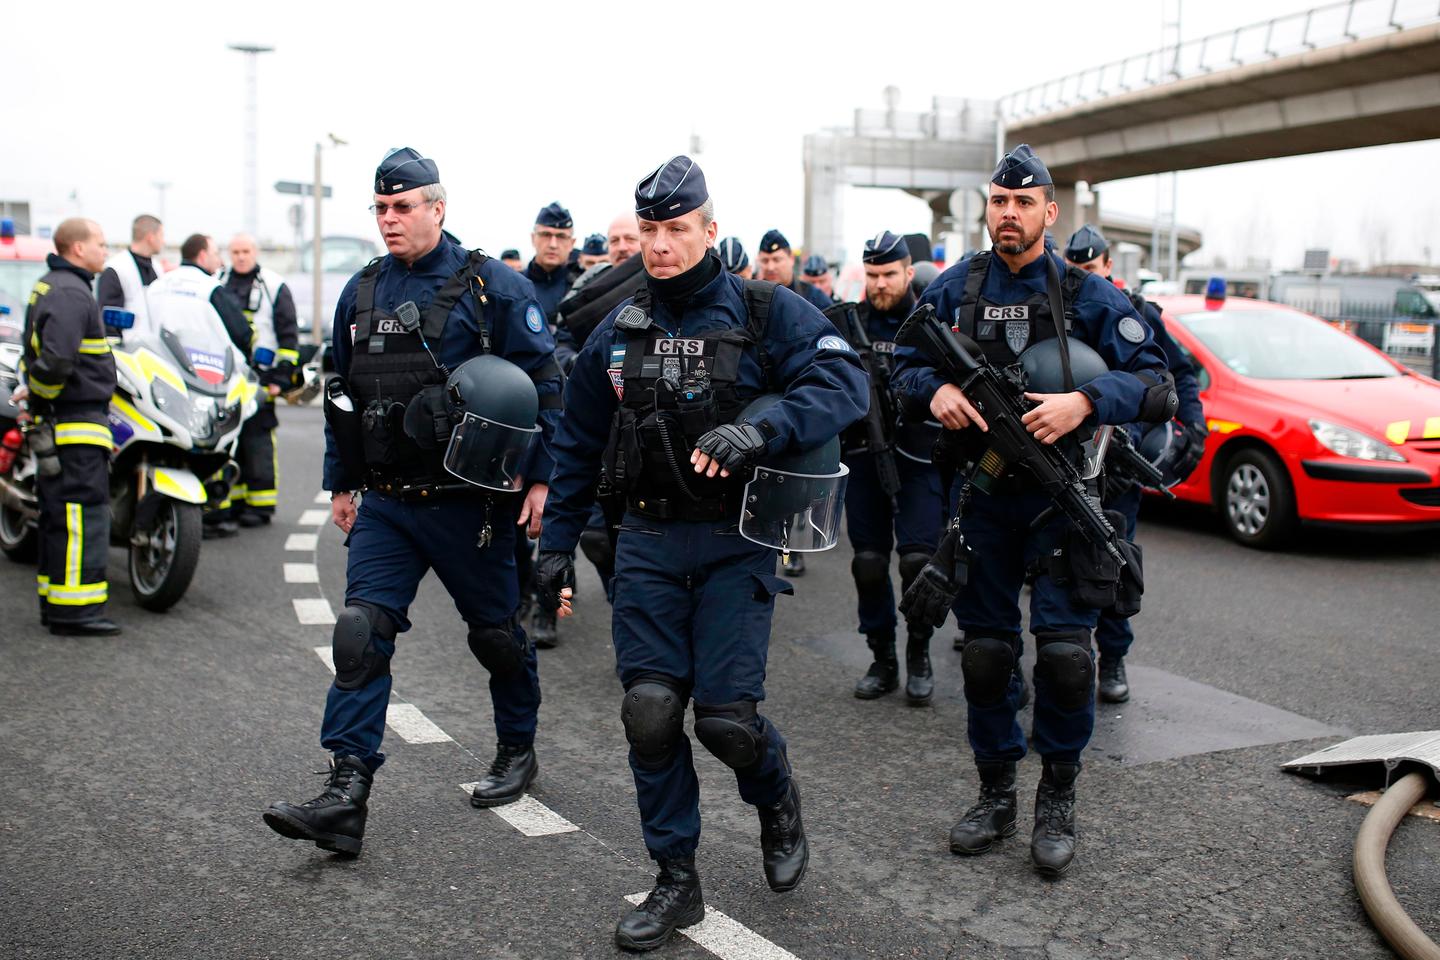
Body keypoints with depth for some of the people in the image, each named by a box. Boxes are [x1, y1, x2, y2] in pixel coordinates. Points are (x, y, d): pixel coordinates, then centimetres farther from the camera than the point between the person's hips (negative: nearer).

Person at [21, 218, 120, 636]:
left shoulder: (49, 287, 19)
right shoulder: (71, 294, -15)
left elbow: (42, 350, 24)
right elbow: (56, 359, -26)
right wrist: (41, 397, -12)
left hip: (56, 423, 11)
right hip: (76, 424, -11)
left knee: (60, 515, 14)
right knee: (82, 513, -9)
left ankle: (54, 602, 21)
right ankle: (75, 608, -7)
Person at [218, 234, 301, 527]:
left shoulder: (274, 286, 6)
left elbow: (289, 335, 3)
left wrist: (282, 377, -5)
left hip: (258, 377, -4)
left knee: (258, 440, -8)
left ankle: (260, 504, -4)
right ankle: (232, 502, 11)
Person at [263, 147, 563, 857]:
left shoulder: (492, 287, -6)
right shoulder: (361, 292, 9)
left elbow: (541, 380, -5)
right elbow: (341, 391, 18)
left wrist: (538, 477, -9)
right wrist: (340, 483, 17)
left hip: (467, 502, -4)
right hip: (384, 504, 4)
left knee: (496, 633, 11)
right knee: (360, 633, -7)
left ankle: (517, 751, 34)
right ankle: (346, 796, -6)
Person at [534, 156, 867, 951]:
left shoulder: (765, 312, -3)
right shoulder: (617, 332, 9)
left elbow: (844, 380, -17)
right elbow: (578, 446, 15)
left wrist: (761, 429, -32)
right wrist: (556, 545, 13)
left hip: (735, 542, -3)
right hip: (648, 542, 3)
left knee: (726, 716, -7)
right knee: (650, 712, -3)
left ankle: (776, 802, 29)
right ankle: (676, 882, 15)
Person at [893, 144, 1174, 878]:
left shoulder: (1087, 294, -2)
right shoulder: (954, 287, 4)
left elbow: (1155, 385, -5)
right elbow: (904, 361, 12)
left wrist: (1085, 401, -23)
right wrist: (935, 389, -10)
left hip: (1061, 494, -2)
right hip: (981, 493, 3)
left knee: (1065, 650, -9)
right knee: (985, 651, 9)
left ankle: (1057, 799, 12)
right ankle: (995, 791, 25)